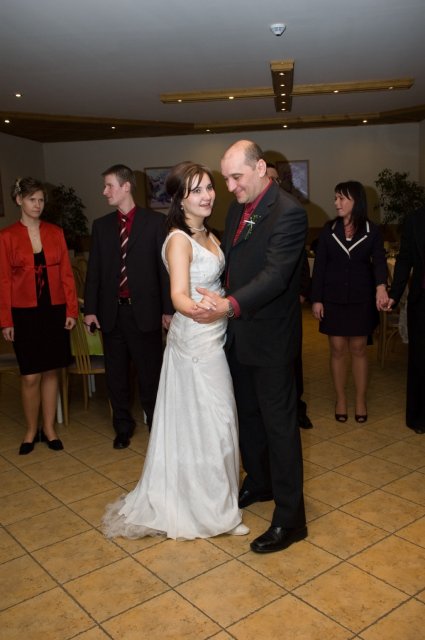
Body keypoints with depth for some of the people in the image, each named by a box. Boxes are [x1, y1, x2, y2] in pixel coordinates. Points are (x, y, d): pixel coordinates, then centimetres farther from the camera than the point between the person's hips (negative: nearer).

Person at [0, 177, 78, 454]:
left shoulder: (55, 232, 5)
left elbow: (66, 273, 5)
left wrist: (72, 310, 0)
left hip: (55, 311, 2)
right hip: (25, 314, -2)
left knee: (51, 371, 9)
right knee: (30, 376, 1)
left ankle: (49, 429, 23)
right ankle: (32, 431, 20)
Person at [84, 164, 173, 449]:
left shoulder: (155, 221, -2)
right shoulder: (101, 225, 9)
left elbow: (164, 266, -3)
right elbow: (94, 270, 10)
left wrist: (168, 309, -6)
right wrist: (90, 309, 5)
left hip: (145, 311, -4)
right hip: (112, 311, 4)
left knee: (151, 373, 4)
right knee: (116, 374, 12)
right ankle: (123, 426, 28)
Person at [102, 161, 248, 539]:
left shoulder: (208, 235, 9)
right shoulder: (179, 240, -18)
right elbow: (179, 295, -31)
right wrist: (195, 309, -51)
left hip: (213, 338, 9)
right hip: (196, 341, -9)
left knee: (207, 420, 19)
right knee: (207, 422, 2)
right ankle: (209, 507, 19)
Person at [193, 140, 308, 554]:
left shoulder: (288, 213, -19)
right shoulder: (238, 209, 8)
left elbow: (275, 276, -28)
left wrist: (230, 305, -41)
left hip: (269, 337, -8)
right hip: (238, 333, 9)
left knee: (278, 423, 1)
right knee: (248, 414, 21)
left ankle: (289, 519, 15)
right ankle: (258, 483, 42)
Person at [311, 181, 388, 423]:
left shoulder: (371, 230, -1)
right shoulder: (329, 229, 1)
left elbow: (379, 260, -11)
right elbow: (319, 265, 1)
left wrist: (381, 286, -31)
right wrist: (316, 299, -4)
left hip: (361, 299, -1)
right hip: (333, 299, 1)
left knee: (359, 349, 6)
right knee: (338, 349, 5)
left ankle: (361, 400, 20)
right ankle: (341, 400, 19)